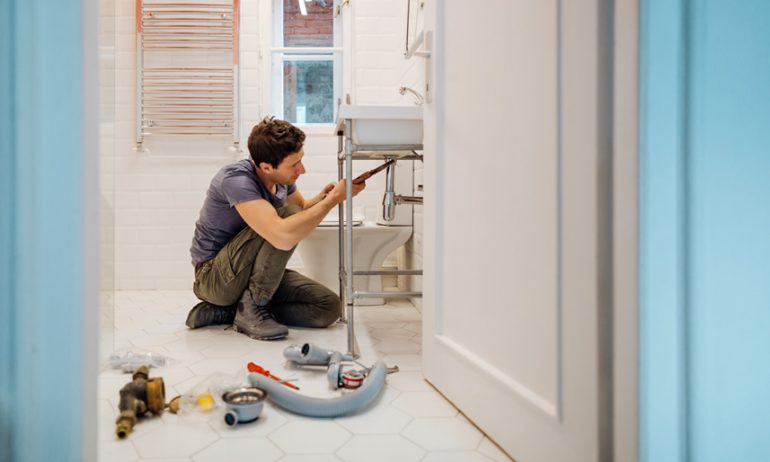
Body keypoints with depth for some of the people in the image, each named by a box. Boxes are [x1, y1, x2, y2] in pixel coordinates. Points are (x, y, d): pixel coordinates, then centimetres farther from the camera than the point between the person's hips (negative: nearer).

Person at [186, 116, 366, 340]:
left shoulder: (281, 176, -4)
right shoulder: (236, 179, -27)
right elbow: (284, 237, -42)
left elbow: (302, 208, 18)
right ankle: (252, 308, -15)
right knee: (287, 217, -28)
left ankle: (224, 312, -1)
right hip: (214, 277, -8)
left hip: (253, 275, 8)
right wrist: (334, 198, -31)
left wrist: (322, 197, -6)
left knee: (329, 307, -7)